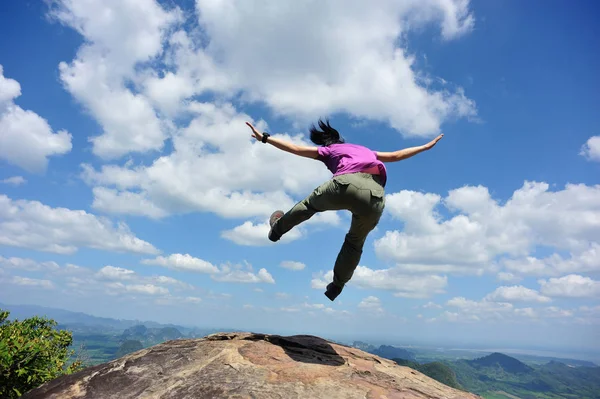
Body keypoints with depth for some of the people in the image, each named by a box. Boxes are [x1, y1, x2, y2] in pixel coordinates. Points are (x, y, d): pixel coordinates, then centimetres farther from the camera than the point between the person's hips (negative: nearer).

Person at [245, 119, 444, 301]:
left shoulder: (328, 150, 30)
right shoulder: (365, 150, 41)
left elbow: (295, 148, 27)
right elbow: (396, 155, 46)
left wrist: (265, 138, 35)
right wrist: (427, 146, 60)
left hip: (347, 184, -3)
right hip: (376, 197, 3)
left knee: (310, 204, 29)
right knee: (355, 243, 26)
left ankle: (277, 228, 46)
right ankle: (336, 287, 32)